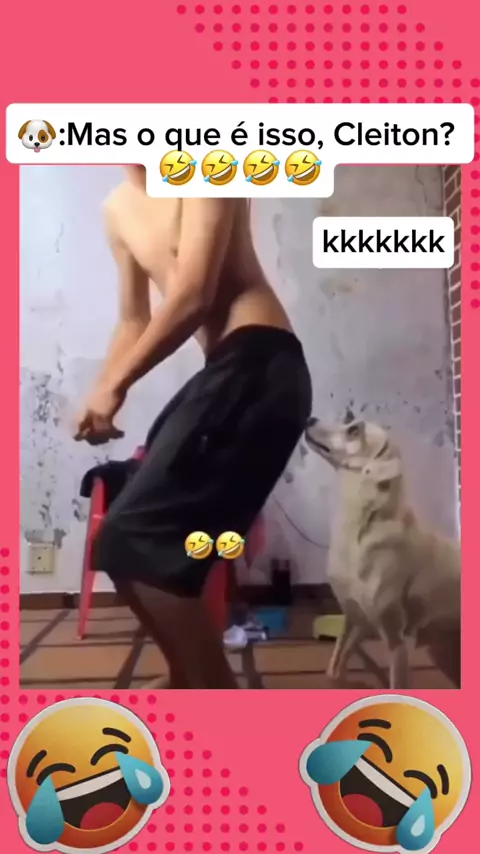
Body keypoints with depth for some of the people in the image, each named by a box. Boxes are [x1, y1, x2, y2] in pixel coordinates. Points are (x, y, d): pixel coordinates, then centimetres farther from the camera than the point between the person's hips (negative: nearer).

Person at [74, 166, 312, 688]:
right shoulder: (117, 209, 18)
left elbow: (194, 296, -17)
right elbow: (134, 321, 24)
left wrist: (114, 387, -14)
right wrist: (101, 396, 10)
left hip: (258, 368, -9)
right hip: (227, 371, 9)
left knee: (133, 539, -14)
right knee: (146, 538, 14)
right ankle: (187, 680, 32)